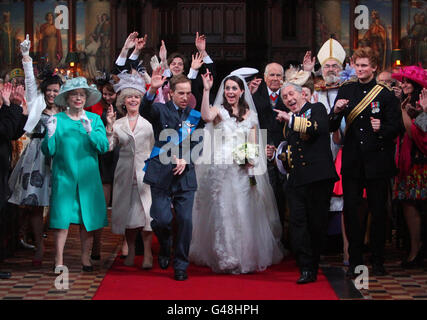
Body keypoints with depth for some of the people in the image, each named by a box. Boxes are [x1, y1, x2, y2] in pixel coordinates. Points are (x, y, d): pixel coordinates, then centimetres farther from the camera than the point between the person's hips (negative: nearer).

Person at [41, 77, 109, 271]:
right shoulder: (57, 120, 4)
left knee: (88, 219, 3)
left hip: (88, 177, 2)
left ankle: (86, 259, 13)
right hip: (63, 176, -1)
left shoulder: (94, 119, 8)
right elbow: (48, 151, 0)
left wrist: (90, 132, -19)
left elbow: (104, 147, -4)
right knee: (62, 219, -6)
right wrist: (50, 135, -19)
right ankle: (59, 261, 0)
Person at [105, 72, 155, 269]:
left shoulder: (149, 123, 6)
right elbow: (108, 147, 1)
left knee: (146, 210, -10)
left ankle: (147, 253, -5)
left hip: (145, 172, -2)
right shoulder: (118, 124, 11)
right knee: (127, 210, 4)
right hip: (125, 173, 2)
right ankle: (130, 251, 15)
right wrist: (109, 126, -5)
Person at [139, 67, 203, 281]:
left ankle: (180, 265, 14)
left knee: (185, 221, -1)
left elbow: (198, 145, 12)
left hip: (185, 176, 2)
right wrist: (152, 90, -37)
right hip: (162, 175, -2)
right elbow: (144, 111, -19)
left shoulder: (195, 116, 11)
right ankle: (164, 248, 25)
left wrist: (185, 160, -7)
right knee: (161, 220, -8)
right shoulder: (161, 110, 3)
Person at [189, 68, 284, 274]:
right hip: (221, 169, -2)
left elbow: (253, 144, 14)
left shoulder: (250, 114, 14)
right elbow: (206, 117, -19)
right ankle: (224, 258, 4)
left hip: (243, 170, 2)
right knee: (222, 212, -4)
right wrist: (206, 91, -23)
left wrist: (251, 158, -6)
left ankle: (246, 256, 14)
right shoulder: (219, 110, 5)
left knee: (244, 212, 1)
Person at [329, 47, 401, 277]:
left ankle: (377, 261, 18)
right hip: (352, 161, 2)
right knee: (350, 210, 1)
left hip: (377, 161, -2)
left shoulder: (385, 94, -1)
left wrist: (382, 128, -23)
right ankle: (355, 261, 12)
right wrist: (336, 111, -13)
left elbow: (396, 127, -3)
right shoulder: (346, 90, 7)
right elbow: (332, 127, 7)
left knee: (378, 211, 5)